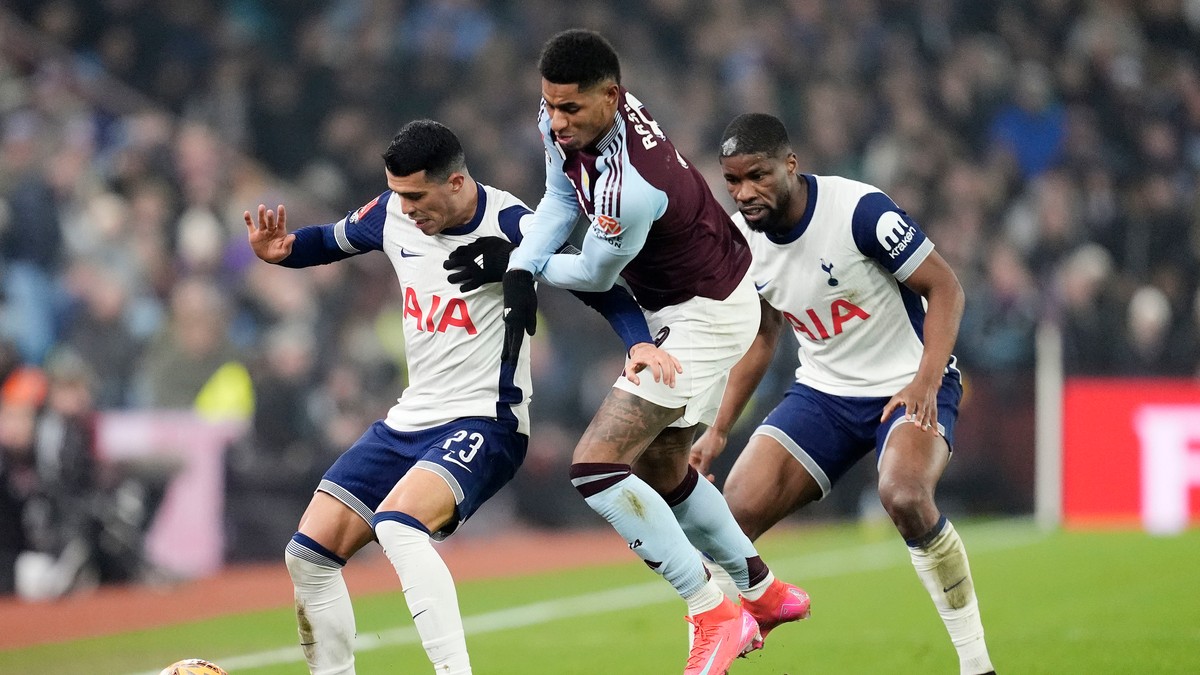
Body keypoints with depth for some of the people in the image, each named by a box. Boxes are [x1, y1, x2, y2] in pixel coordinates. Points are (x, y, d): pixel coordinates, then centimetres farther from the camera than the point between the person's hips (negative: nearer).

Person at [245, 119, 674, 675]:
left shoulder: (509, 226, -16)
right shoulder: (393, 214, 1)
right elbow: (331, 241, 20)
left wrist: (641, 343, -30)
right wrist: (280, 249, -1)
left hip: (483, 422, -8)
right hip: (409, 420, 8)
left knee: (397, 525, -34)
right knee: (308, 554, 2)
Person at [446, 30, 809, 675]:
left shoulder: (629, 189, -37)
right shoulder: (565, 121, -12)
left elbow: (595, 274, -19)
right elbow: (562, 198, 6)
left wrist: (519, 265, -2)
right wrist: (521, 269, -9)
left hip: (704, 318, -10)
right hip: (676, 309, 10)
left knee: (595, 465, -16)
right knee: (658, 468, 24)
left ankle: (714, 618, -8)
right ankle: (764, 591, 40)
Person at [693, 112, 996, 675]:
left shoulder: (860, 210, -23)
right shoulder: (740, 240, -3)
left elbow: (944, 287, -15)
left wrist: (927, 380, -27)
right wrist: (719, 428, 10)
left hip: (910, 386, -6)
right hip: (823, 392, 6)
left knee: (904, 496, -34)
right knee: (735, 512, -11)